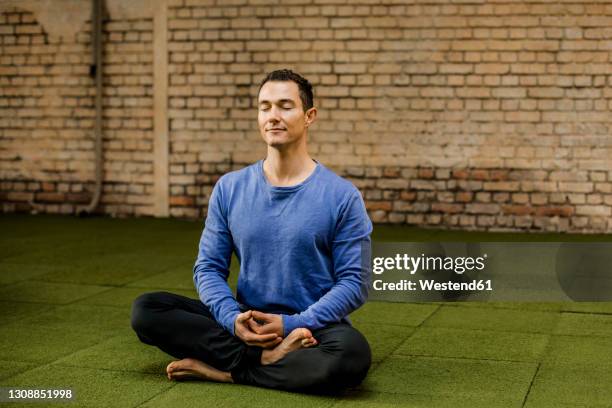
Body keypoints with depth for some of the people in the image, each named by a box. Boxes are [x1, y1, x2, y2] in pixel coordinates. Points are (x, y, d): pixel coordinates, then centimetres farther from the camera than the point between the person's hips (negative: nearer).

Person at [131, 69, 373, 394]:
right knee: (146, 310, -17)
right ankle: (266, 357, -24)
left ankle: (225, 370, -20)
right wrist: (233, 318, -15)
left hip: (311, 327, -3)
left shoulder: (341, 196, -5)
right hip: (244, 324, 3)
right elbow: (208, 267, 5)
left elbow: (354, 282, -7)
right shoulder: (229, 188, 5)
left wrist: (292, 324, -19)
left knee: (351, 354, -38)